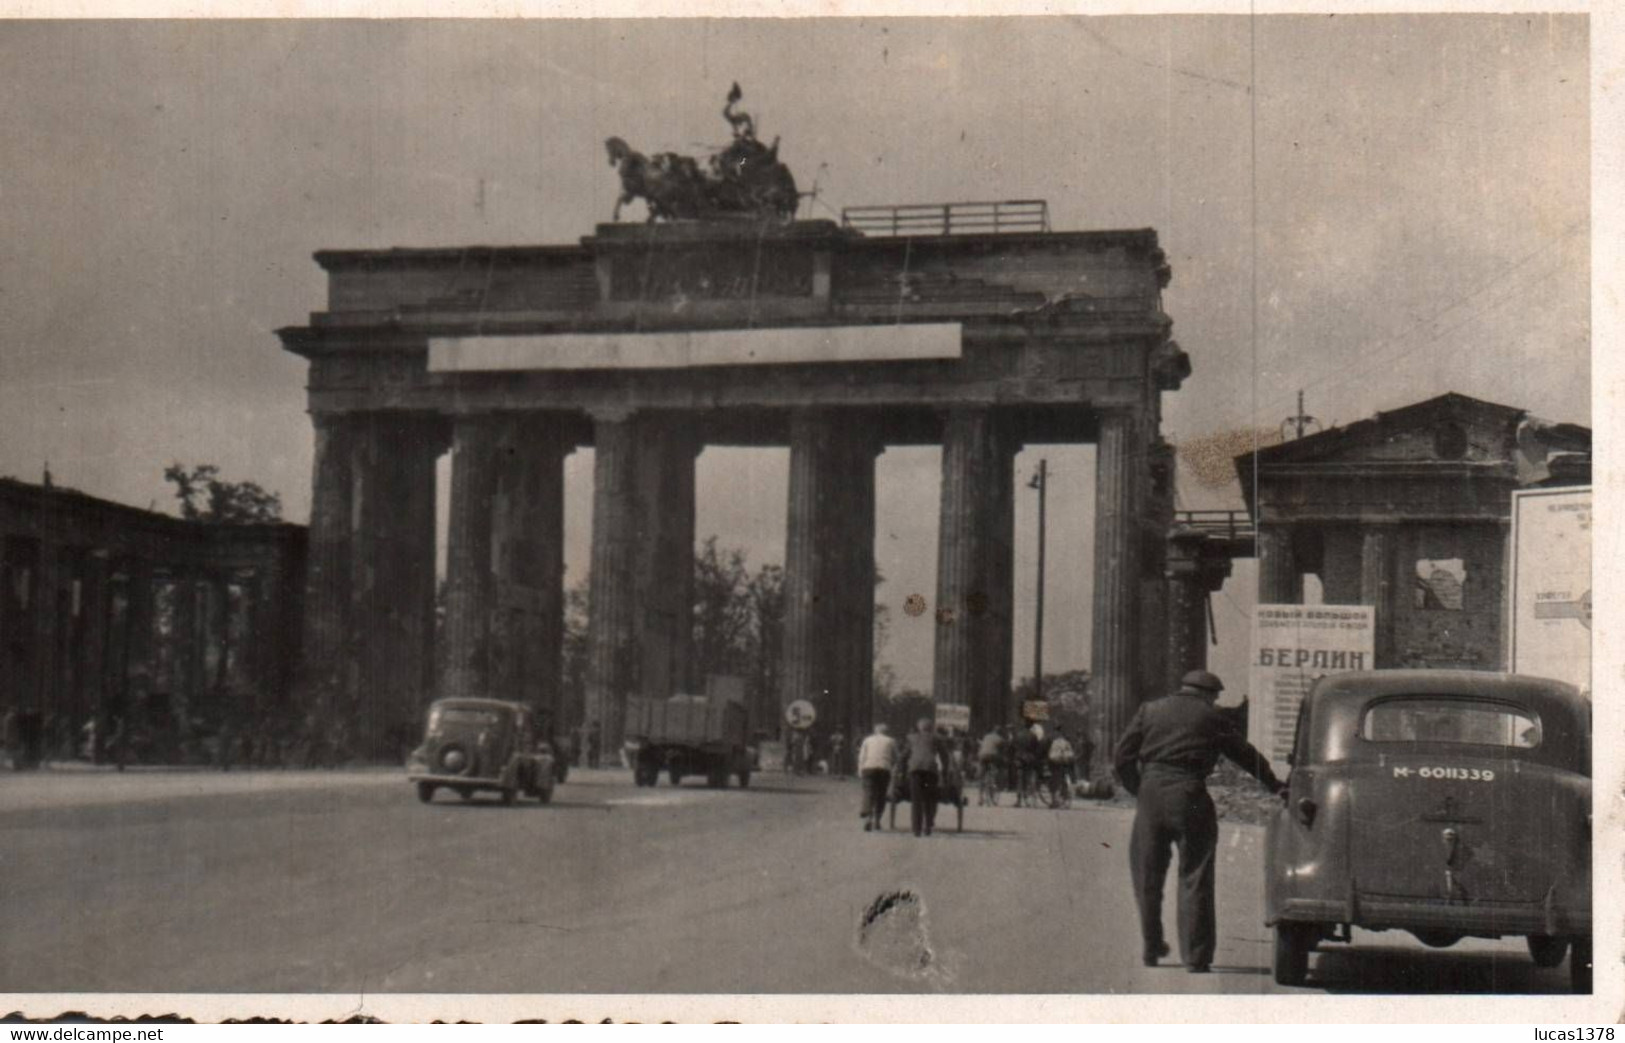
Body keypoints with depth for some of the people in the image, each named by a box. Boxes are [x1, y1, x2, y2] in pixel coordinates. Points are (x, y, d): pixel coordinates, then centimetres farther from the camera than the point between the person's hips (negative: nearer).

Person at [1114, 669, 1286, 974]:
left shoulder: (1150, 710, 13)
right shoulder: (1211, 718, 8)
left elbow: (1122, 759, 7)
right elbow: (1246, 755, 15)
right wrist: (1276, 786, 24)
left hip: (1151, 792, 2)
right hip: (1190, 796, -2)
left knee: (1148, 876, 15)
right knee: (1195, 880, 4)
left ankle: (1151, 948, 22)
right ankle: (1196, 957, 2)